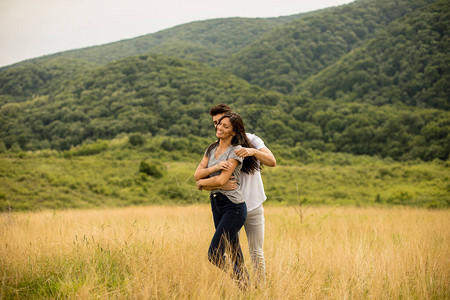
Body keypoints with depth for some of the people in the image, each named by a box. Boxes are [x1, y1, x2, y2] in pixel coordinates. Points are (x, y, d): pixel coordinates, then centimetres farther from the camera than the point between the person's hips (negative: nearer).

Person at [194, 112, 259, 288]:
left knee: (214, 255, -12)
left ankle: (241, 282, 5)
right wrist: (215, 167, -14)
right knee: (234, 254, 15)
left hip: (233, 206, -8)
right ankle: (247, 287, 27)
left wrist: (201, 183, -2)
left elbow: (221, 180, -18)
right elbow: (197, 174, 2)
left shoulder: (236, 150, -11)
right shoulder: (212, 149, 11)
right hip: (216, 204, 8)